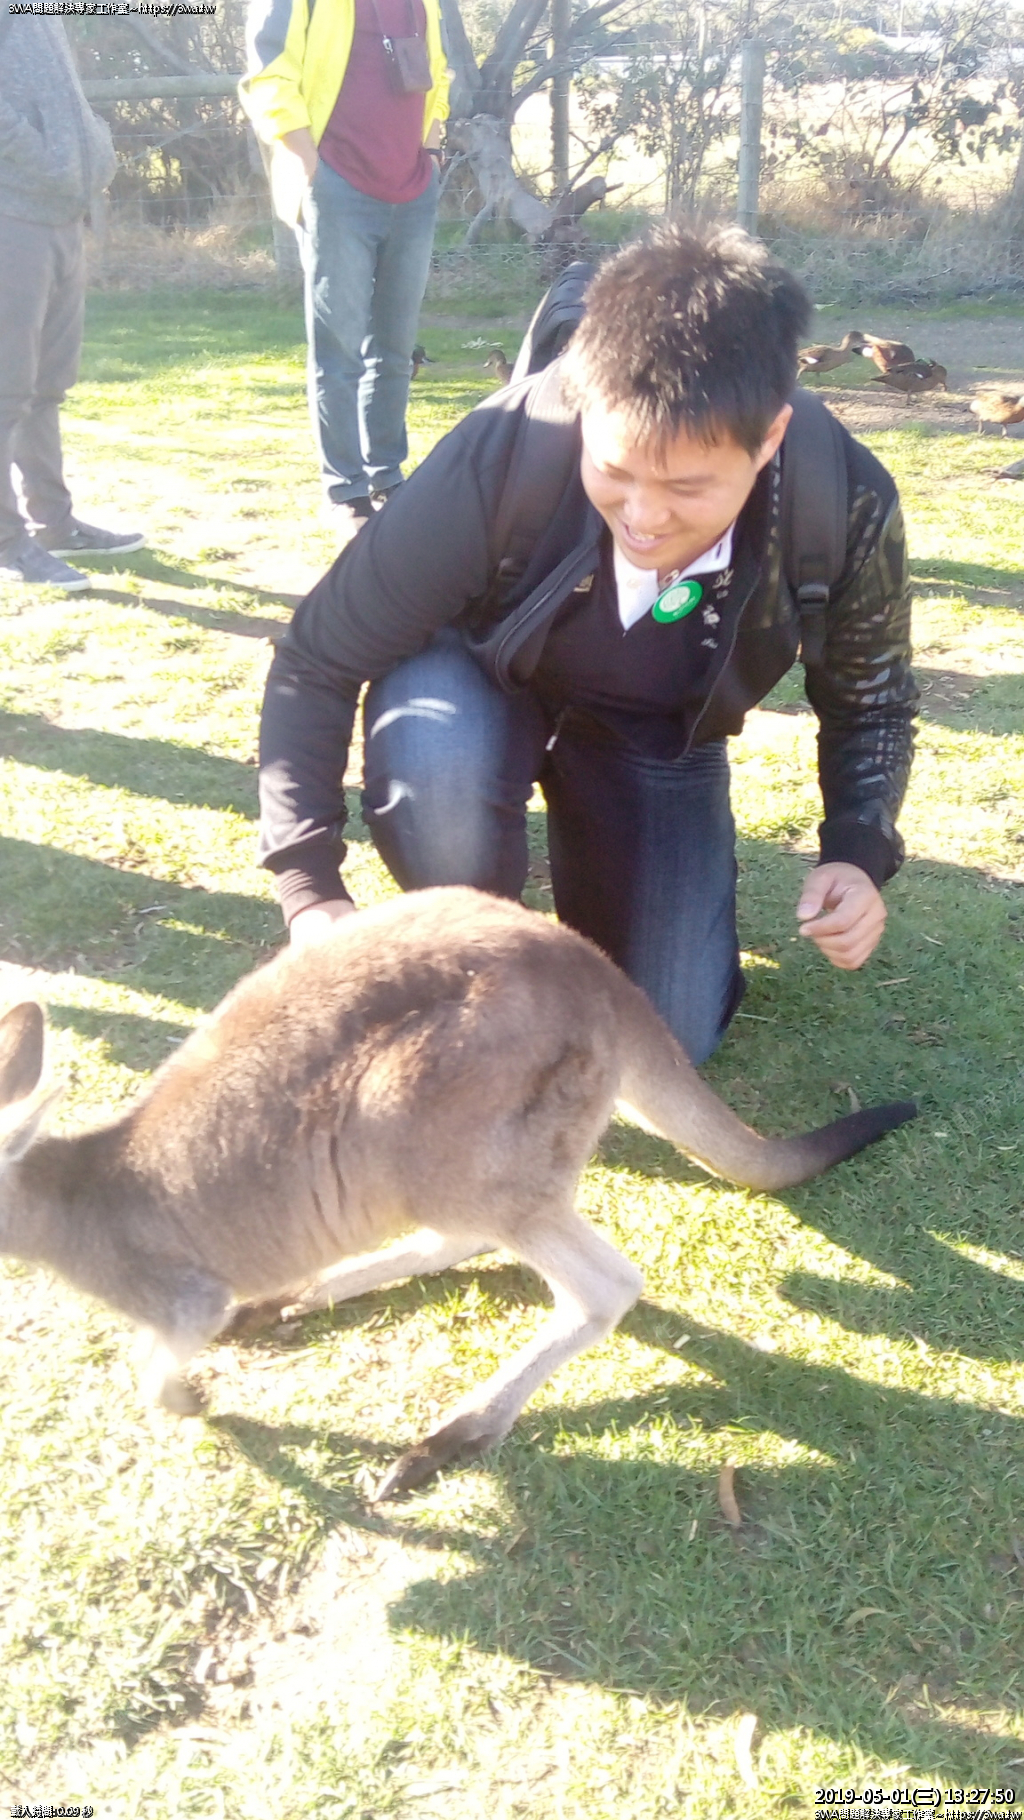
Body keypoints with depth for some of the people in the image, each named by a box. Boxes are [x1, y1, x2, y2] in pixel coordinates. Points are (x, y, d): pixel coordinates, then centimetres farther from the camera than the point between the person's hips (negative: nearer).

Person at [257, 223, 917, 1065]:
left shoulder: (847, 509, -28)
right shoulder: (497, 458, -35)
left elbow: (870, 706, -6)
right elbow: (316, 665, -23)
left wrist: (860, 855, -24)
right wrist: (312, 891, -30)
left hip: (661, 733, 2)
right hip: (483, 681, -1)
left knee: (670, 1039, -6)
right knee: (430, 762, -39)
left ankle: (583, 826, 22)